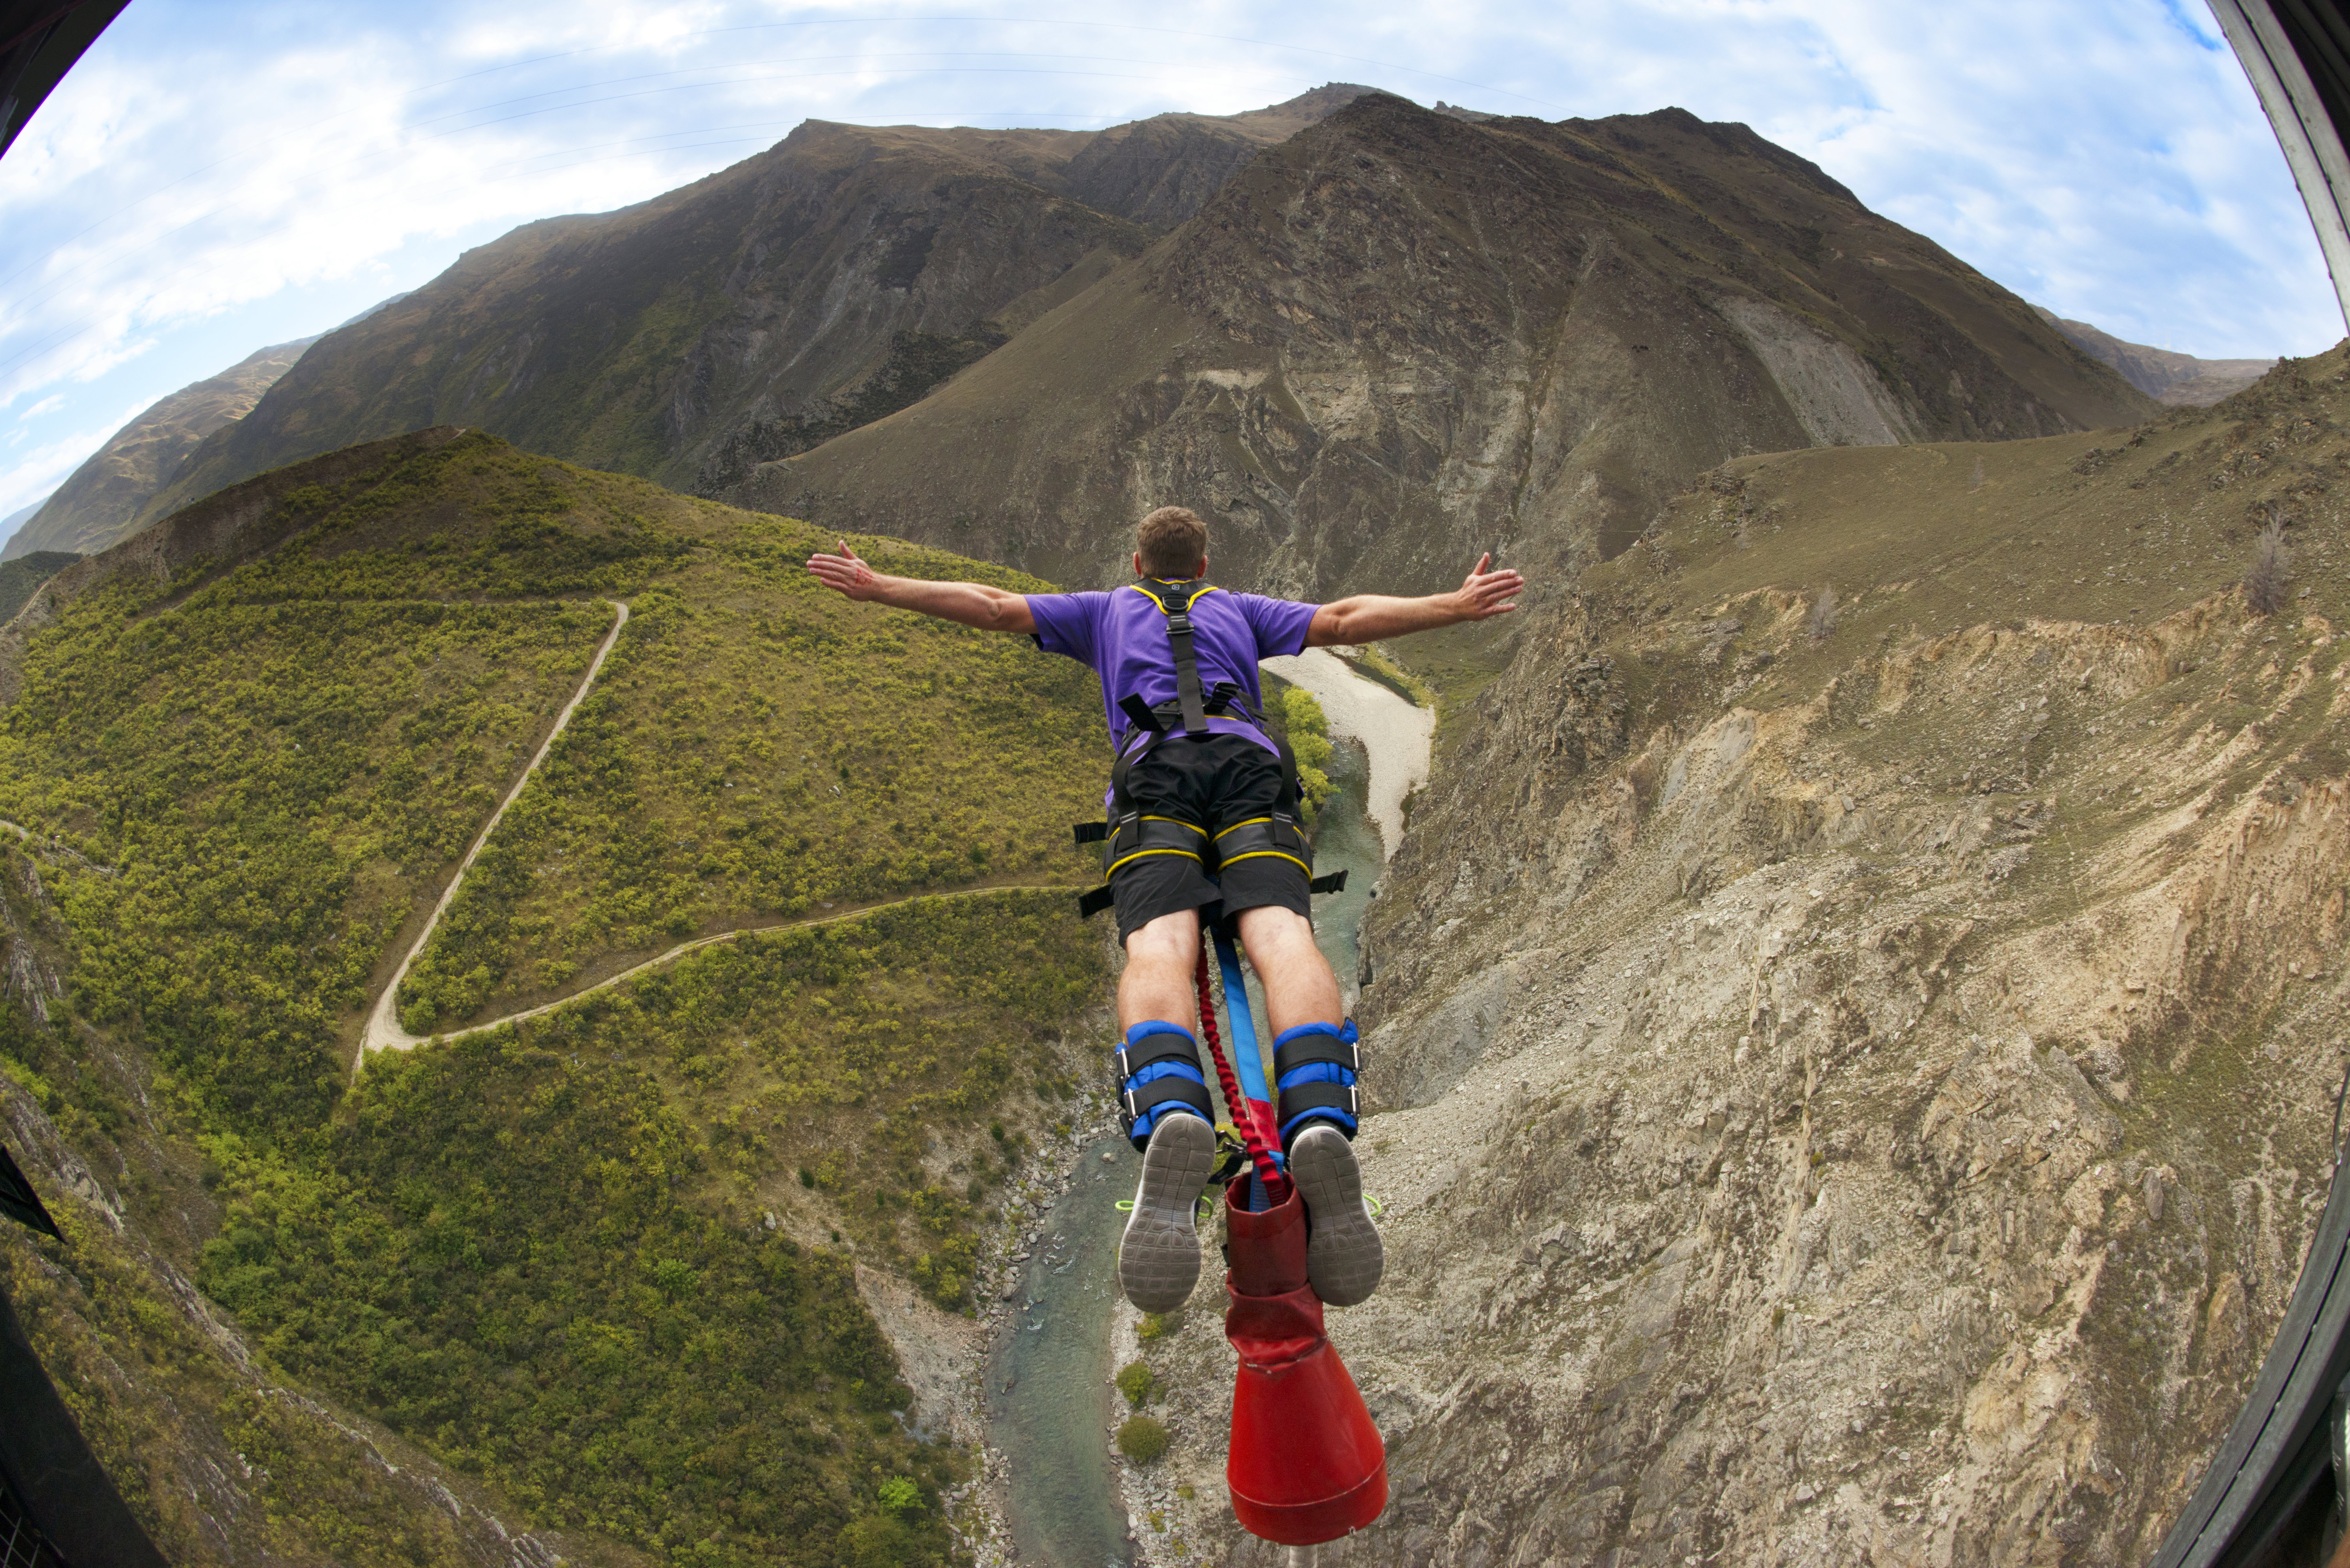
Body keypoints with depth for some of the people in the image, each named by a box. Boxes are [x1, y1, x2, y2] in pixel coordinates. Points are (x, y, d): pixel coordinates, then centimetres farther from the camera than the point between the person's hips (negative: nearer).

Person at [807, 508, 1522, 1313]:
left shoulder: (1108, 610, 35)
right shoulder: (1238, 610, 36)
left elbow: (995, 606, 27)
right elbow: (1345, 620, 25)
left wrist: (877, 587, 32)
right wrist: (1455, 607, 29)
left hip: (1154, 768, -1)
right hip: (1250, 763, 1)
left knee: (1159, 947, -22)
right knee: (1281, 935, -21)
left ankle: (1171, 1123, -55)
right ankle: (1320, 1125, -51)